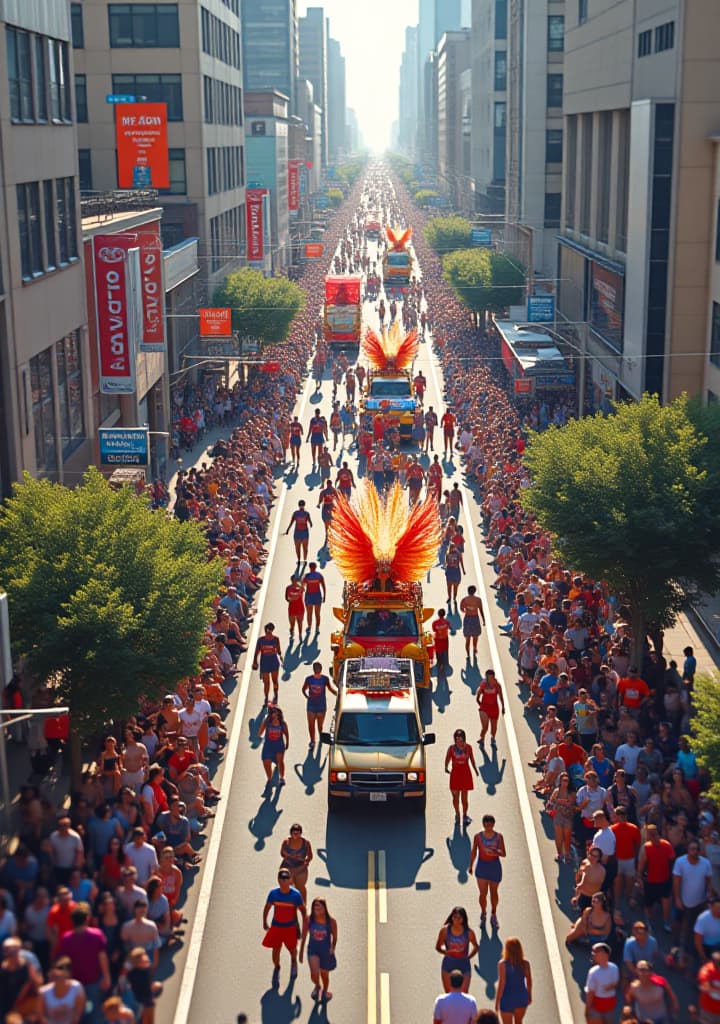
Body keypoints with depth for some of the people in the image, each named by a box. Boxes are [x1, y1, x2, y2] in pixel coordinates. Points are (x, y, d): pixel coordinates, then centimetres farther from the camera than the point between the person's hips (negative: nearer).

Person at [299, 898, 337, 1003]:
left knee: (324, 975, 15)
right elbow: (304, 936, -1)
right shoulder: (308, 919, -13)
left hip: (326, 951, 0)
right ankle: (317, 987, 23)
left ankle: (325, 992, 48)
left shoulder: (331, 921, -17)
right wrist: (301, 952, 5)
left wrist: (332, 948, -15)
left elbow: (335, 937, -2)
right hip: (313, 950, 0)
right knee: (314, 973, -15)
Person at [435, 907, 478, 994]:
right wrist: (445, 952, -16)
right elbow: (438, 946, 3)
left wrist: (468, 957, -2)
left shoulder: (469, 932, -7)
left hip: (464, 966, -1)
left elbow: (475, 947, 10)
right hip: (448, 966, 1)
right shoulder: (445, 930, -6)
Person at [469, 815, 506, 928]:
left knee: (493, 892, 13)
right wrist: (471, 866, 7)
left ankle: (493, 915, 30)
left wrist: (496, 851, -27)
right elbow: (474, 852, 5)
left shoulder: (498, 837, -6)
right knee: (483, 893, -1)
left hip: (494, 866, 0)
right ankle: (483, 915, 21)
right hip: (482, 866, 0)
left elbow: (503, 854, -7)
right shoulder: (478, 836, -6)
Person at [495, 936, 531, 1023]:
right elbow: (529, 982, 4)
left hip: (507, 998, -3)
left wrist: (497, 1002, -8)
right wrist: (529, 996, 21)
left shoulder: (503, 964, -17)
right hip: (522, 997, 3)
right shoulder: (525, 963, -6)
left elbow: (501, 984, -16)